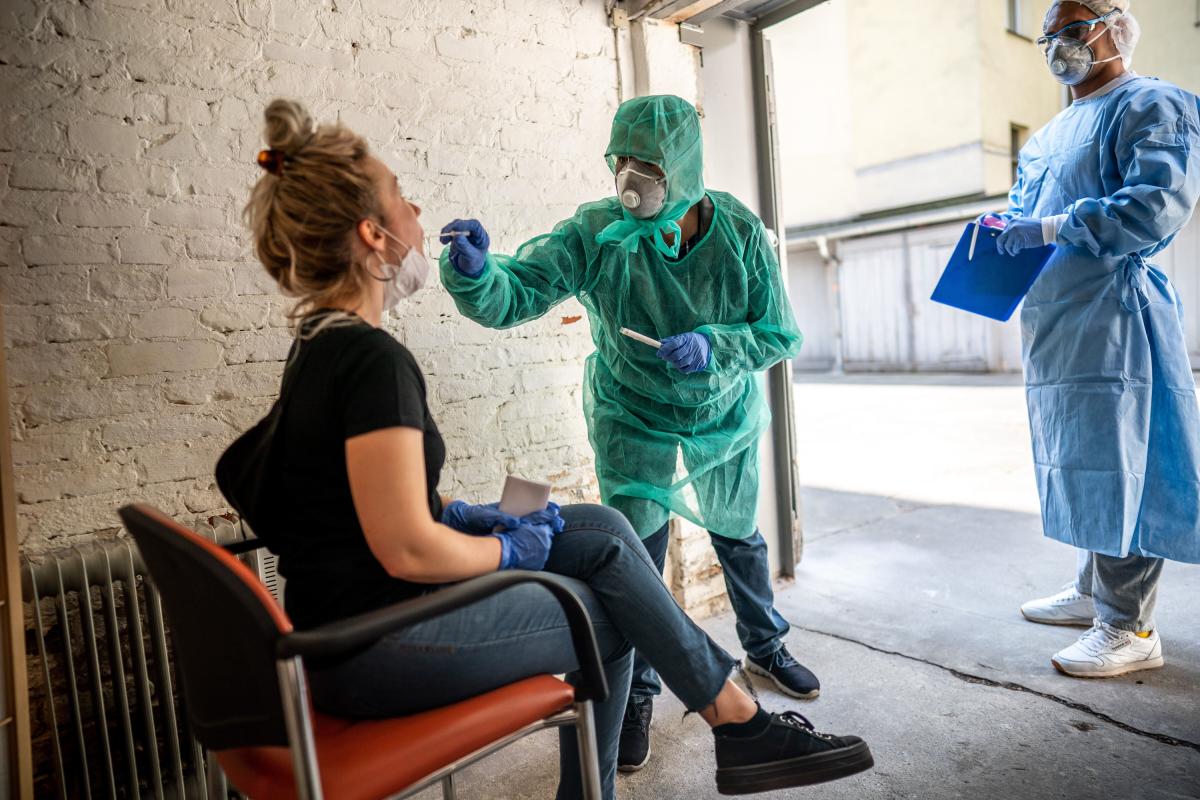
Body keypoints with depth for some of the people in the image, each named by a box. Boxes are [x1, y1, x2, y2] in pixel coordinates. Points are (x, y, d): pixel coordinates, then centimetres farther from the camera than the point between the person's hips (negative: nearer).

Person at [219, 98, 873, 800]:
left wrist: (451, 513, 8)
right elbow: (409, 551, -26)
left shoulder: (321, 347, 9)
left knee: (602, 530, 6)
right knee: (608, 621, 1)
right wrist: (508, 548, -9)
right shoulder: (374, 360, -23)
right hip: (377, 646, -9)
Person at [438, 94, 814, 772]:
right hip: (632, 414, -2)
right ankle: (636, 696, 19)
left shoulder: (740, 231, -19)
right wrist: (474, 270, -52)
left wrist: (712, 346, -33)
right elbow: (512, 296, -30)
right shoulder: (597, 233, -23)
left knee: (738, 534, 19)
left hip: (726, 411, 2)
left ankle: (766, 647, 47)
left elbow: (780, 334, -15)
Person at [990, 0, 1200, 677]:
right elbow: (1024, 213, 27)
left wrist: (1047, 229, -19)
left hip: (1113, 318, -8)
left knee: (1116, 466, -5)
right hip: (1054, 322, 8)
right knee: (1081, 463, 13)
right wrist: (1004, 237, 5)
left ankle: (1130, 628, 5)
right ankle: (1095, 591, 26)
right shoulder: (1049, 136, 22)